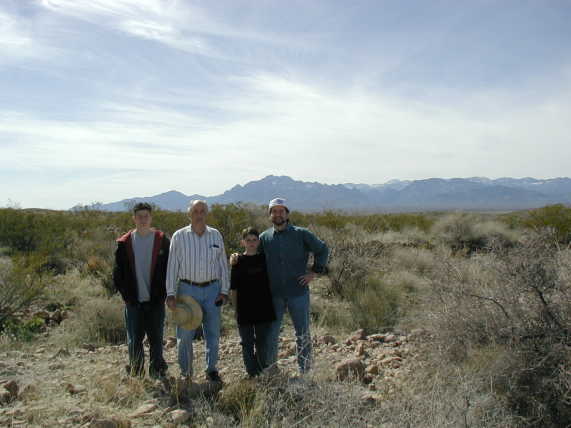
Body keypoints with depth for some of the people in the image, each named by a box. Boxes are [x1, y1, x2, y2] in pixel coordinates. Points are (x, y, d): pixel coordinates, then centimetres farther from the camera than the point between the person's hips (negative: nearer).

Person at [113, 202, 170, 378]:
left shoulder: (162, 240, 0)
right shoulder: (124, 243, 3)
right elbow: (118, 272, 6)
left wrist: (163, 293, -6)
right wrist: (126, 295, -2)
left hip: (155, 301, -1)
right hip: (133, 302, 1)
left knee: (156, 339, 9)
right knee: (134, 341, 8)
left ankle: (157, 374, 23)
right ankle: (135, 376, 22)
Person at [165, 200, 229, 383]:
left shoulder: (216, 235, 6)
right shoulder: (179, 236, 0)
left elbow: (223, 264, 8)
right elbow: (172, 266, 0)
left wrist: (224, 290, 2)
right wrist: (170, 294, -6)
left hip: (212, 289, 2)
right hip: (187, 289, -1)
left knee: (213, 332, 6)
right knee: (185, 334, 3)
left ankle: (212, 370, 20)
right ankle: (185, 372, 18)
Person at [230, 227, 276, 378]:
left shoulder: (265, 259, 3)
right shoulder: (238, 262, -3)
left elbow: (271, 283, 11)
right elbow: (233, 289, 0)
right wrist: (236, 309, -3)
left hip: (264, 309, 2)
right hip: (245, 311, -2)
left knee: (262, 343, 12)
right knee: (247, 344, 6)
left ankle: (264, 372, 29)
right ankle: (252, 374, 18)